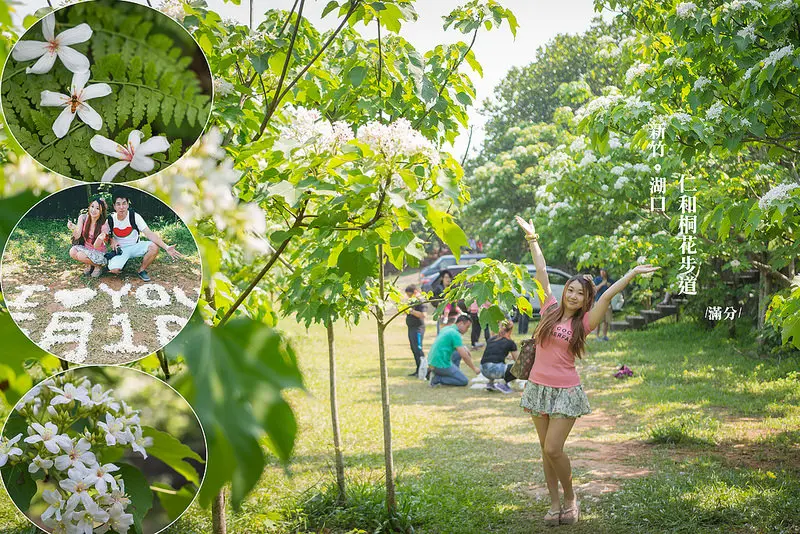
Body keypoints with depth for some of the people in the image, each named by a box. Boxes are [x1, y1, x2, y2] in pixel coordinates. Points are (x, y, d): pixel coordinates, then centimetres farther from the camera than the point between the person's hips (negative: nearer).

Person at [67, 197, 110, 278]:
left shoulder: (104, 225, -20)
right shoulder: (83, 217, -10)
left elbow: (96, 246, -21)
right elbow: (77, 236, -18)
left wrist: (100, 239, -45)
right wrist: (74, 229, -40)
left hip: (99, 252, -4)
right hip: (85, 247, 4)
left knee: (81, 255, -30)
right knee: (72, 252, -25)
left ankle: (98, 266, 0)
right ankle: (89, 265, 4)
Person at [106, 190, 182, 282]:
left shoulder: (134, 216, -17)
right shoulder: (110, 219, -12)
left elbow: (149, 234, -24)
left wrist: (166, 247, -35)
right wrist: (112, 241, -19)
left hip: (135, 246, 1)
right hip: (120, 249, -1)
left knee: (154, 247, -29)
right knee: (114, 269, -30)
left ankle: (142, 270, -4)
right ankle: (122, 262, 10)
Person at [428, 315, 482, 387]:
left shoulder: (447, 328, 13)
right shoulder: (455, 334, -14)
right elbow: (464, 356, -16)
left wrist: (464, 348, 14)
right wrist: (474, 368, -3)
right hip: (441, 365, -9)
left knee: (458, 353, 23)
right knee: (464, 381, -1)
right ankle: (438, 379, -8)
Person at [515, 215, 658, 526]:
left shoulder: (584, 322, -2)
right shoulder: (550, 309, 4)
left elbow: (607, 296, -11)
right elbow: (542, 274, 6)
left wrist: (632, 273, -13)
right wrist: (532, 238, 10)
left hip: (565, 391, -3)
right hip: (538, 387, 3)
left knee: (553, 449, -10)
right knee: (546, 449, 8)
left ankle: (570, 497, 13)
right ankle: (555, 504, 19)